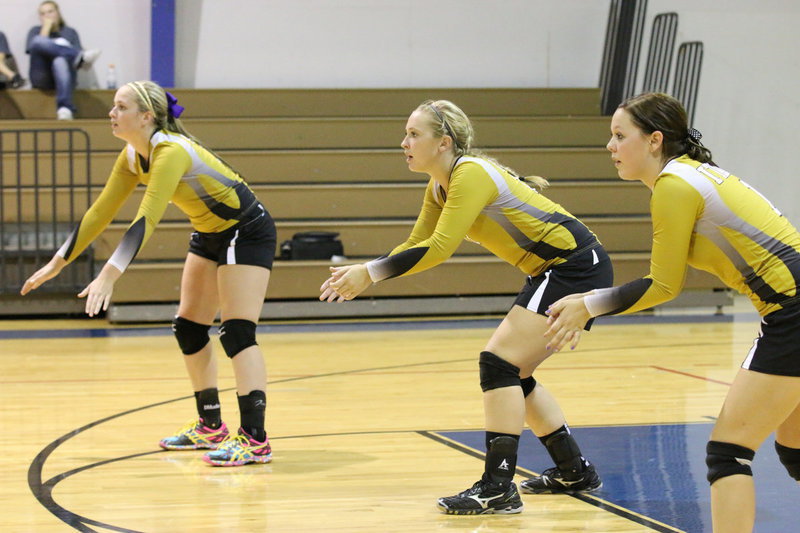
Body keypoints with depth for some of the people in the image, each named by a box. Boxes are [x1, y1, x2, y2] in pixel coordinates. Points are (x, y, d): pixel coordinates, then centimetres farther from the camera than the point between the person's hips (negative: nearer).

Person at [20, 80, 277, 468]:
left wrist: (108, 277, -45)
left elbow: (146, 220, -38)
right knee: (188, 328, 10)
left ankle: (254, 438, -20)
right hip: (210, 233, 9)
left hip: (247, 231, -9)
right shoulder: (132, 158, -2)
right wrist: (57, 263, 4)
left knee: (236, 332, -17)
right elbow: (100, 212, 5)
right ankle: (211, 427, 20)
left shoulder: (170, 152, -30)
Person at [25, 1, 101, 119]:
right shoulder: (35, 31, 23)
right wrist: (47, 27, 5)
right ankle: (81, 57, -41)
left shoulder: (70, 32, 24)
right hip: (42, 77, 0)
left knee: (60, 61, -39)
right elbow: (36, 45, 2)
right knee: (38, 41, -26)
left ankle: (65, 109, -60)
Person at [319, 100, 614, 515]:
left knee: (499, 362, -16)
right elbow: (416, 245, 13)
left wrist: (370, 273, -25)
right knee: (513, 373, 13)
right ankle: (574, 471, 24)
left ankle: (499, 488, -17)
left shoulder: (471, 175, -21)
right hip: (553, 271, 10)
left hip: (577, 266, -10)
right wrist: (360, 274, -1)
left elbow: (438, 248, -28)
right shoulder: (439, 188, 9)